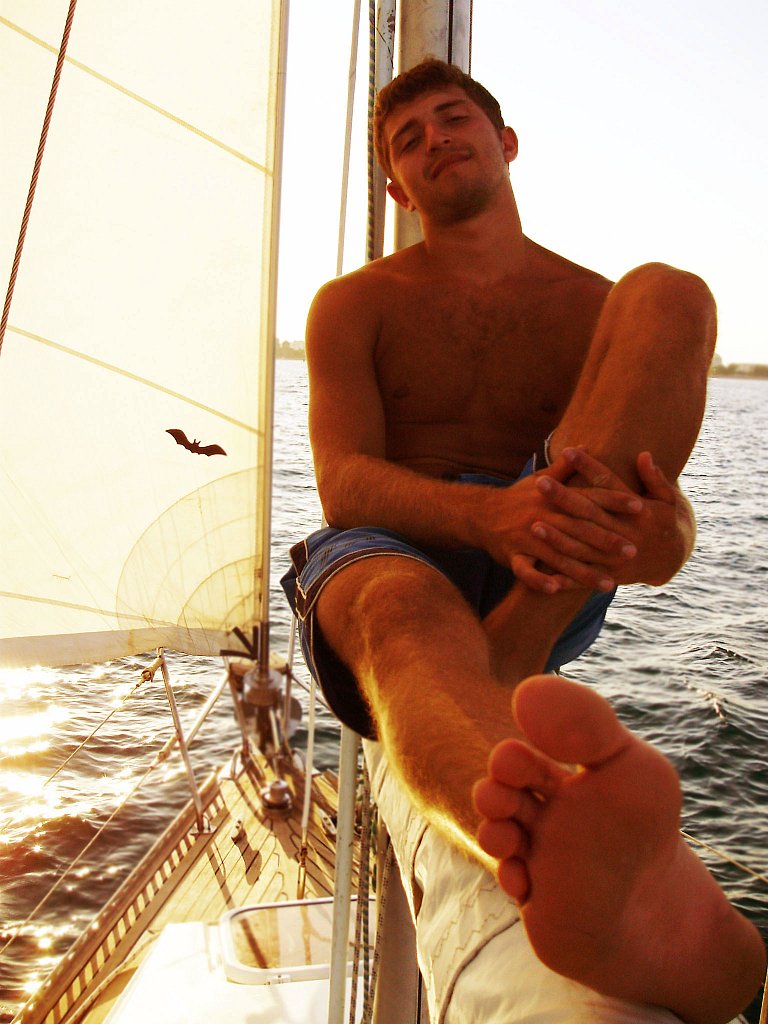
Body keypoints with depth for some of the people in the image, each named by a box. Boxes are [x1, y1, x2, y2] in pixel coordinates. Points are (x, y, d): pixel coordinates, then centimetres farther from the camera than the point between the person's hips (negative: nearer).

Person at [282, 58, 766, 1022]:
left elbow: (665, 532, 4)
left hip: (547, 580, 1)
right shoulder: (352, 306, 12)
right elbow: (344, 482, -6)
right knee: (406, 613, -40)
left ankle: (509, 664, -32)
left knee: (669, 297, -17)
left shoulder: (599, 309, 13)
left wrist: (660, 532, -24)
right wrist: (487, 514, -29)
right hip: (385, 550, 0)